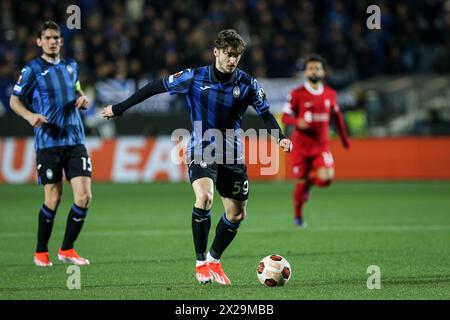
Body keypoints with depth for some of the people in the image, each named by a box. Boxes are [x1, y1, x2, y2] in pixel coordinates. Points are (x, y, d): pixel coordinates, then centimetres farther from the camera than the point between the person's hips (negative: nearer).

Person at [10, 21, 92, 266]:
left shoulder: (71, 66, 13)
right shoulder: (32, 69, -2)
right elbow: (15, 100, 1)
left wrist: (82, 99, 5)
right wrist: (30, 116, -19)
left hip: (75, 140, 4)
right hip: (48, 142, -4)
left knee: (84, 196, -6)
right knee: (53, 199, -2)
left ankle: (67, 250, 8)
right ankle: (41, 252, 16)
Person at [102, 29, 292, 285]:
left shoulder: (247, 84, -6)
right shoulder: (194, 78, -11)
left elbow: (265, 113, 2)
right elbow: (156, 87, -4)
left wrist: (281, 137, -17)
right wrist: (119, 109, -1)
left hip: (232, 156, 4)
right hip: (201, 151, -3)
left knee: (237, 214, 7)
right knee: (205, 197, -28)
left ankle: (214, 261, 31)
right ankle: (201, 263, -13)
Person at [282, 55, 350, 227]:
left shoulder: (330, 94, 6)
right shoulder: (297, 94, -5)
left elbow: (336, 116, 19)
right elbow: (285, 116, -4)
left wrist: (344, 139, 25)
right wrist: (297, 122, -25)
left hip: (321, 145, 2)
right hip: (301, 146, -2)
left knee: (326, 177, -18)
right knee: (301, 182, 1)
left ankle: (310, 182, 18)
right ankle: (297, 216, 24)